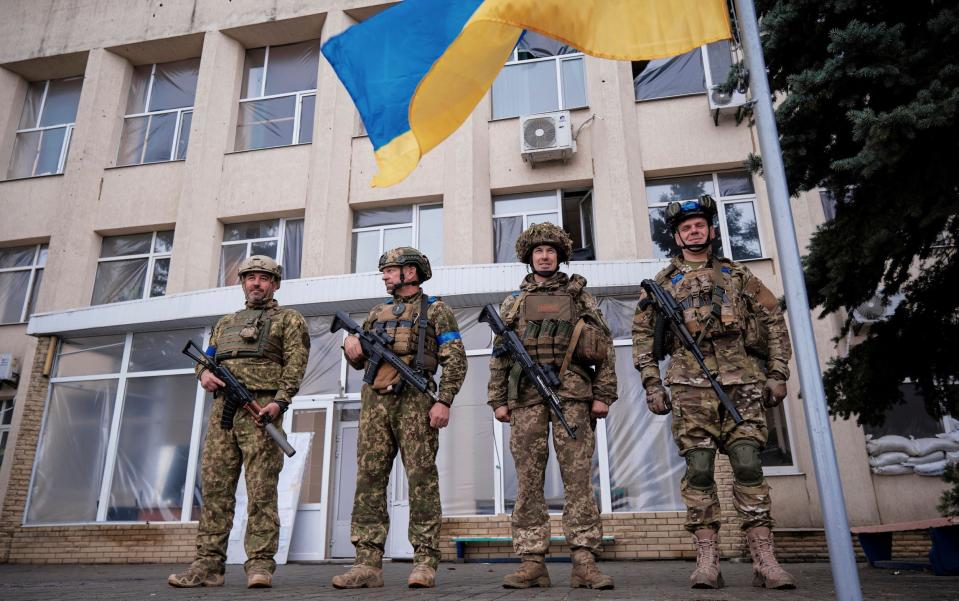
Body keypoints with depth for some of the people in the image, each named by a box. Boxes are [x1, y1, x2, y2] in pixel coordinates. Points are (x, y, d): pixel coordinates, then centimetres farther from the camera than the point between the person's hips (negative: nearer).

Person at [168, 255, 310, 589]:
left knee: (261, 489, -7)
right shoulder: (226, 323, 27)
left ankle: (260, 564, -4)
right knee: (215, 487, 3)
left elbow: (295, 364, -3)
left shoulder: (288, 319, 9)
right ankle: (208, 564, 8)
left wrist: (280, 400, -17)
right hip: (223, 408, 6)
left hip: (261, 408, -5)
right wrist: (204, 373, 2)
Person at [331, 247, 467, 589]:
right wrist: (351, 346, 5)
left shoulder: (435, 310, 8)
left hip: (414, 401, -5)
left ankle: (425, 562, -1)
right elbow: (359, 362, 28)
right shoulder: (377, 313, 24)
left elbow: (455, 360, -2)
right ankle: (368, 563, 4)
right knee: (369, 480, 0)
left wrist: (444, 401, -14)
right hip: (375, 402, 6)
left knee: (422, 479, -6)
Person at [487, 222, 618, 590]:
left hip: (572, 394, -1)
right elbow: (499, 357, 14)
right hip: (526, 396, 2)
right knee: (528, 481, 0)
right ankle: (532, 562, 4)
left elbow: (605, 347, 8)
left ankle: (584, 561, 0)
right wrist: (498, 401, 5)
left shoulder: (579, 295, 14)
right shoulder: (512, 303, 18)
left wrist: (603, 394, -1)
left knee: (578, 477, -3)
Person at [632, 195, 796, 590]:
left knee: (748, 465, -5)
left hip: (742, 381, 1)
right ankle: (707, 561, 1)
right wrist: (652, 385, 2)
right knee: (698, 469, -4)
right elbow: (642, 335, 11)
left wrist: (778, 374, 6)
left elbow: (773, 322, 15)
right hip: (691, 384, 0)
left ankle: (764, 561, 1)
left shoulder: (737, 275, 18)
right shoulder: (662, 283, 16)